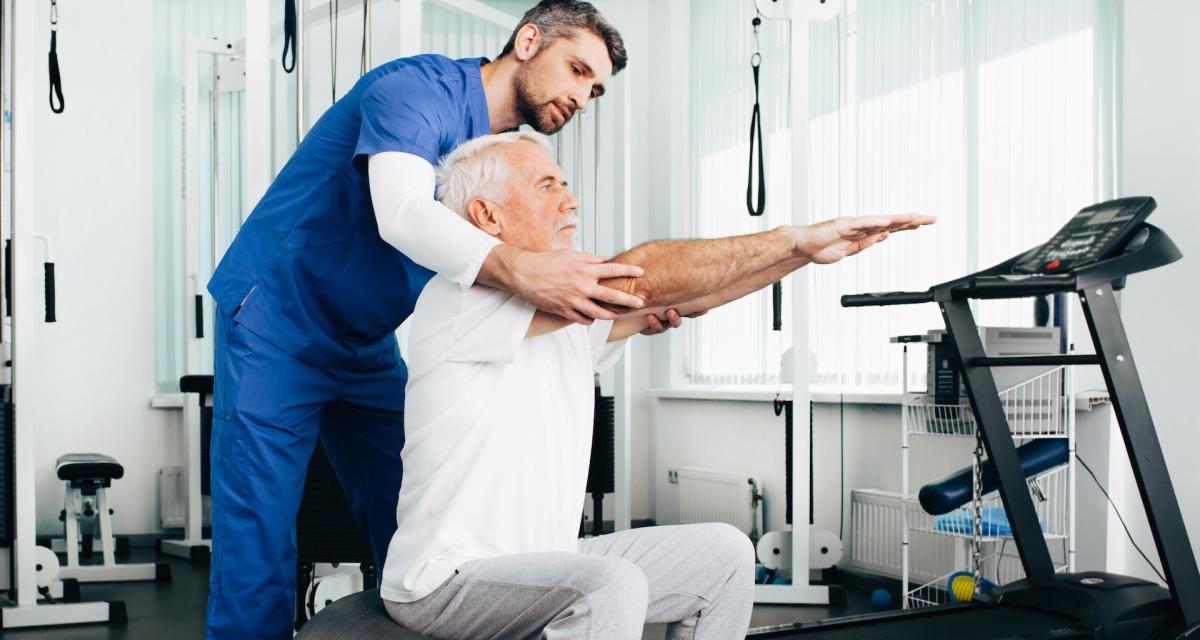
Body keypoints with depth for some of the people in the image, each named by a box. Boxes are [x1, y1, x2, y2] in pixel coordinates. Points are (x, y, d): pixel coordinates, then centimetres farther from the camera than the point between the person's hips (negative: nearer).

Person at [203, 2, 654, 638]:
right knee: (257, 538, -9)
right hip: (276, 328, -7)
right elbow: (403, 212, -38)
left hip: (369, 347, 8)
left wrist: (628, 310, -20)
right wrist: (519, 269, -52)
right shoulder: (420, 87, -19)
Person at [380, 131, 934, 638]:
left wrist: (802, 249, -8)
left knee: (723, 554, 5)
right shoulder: (464, 297, -16)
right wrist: (797, 238, -21)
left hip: (540, 562, 9)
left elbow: (683, 296, 4)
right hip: (447, 580, -9)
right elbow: (640, 278, -23)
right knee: (609, 585, -34)